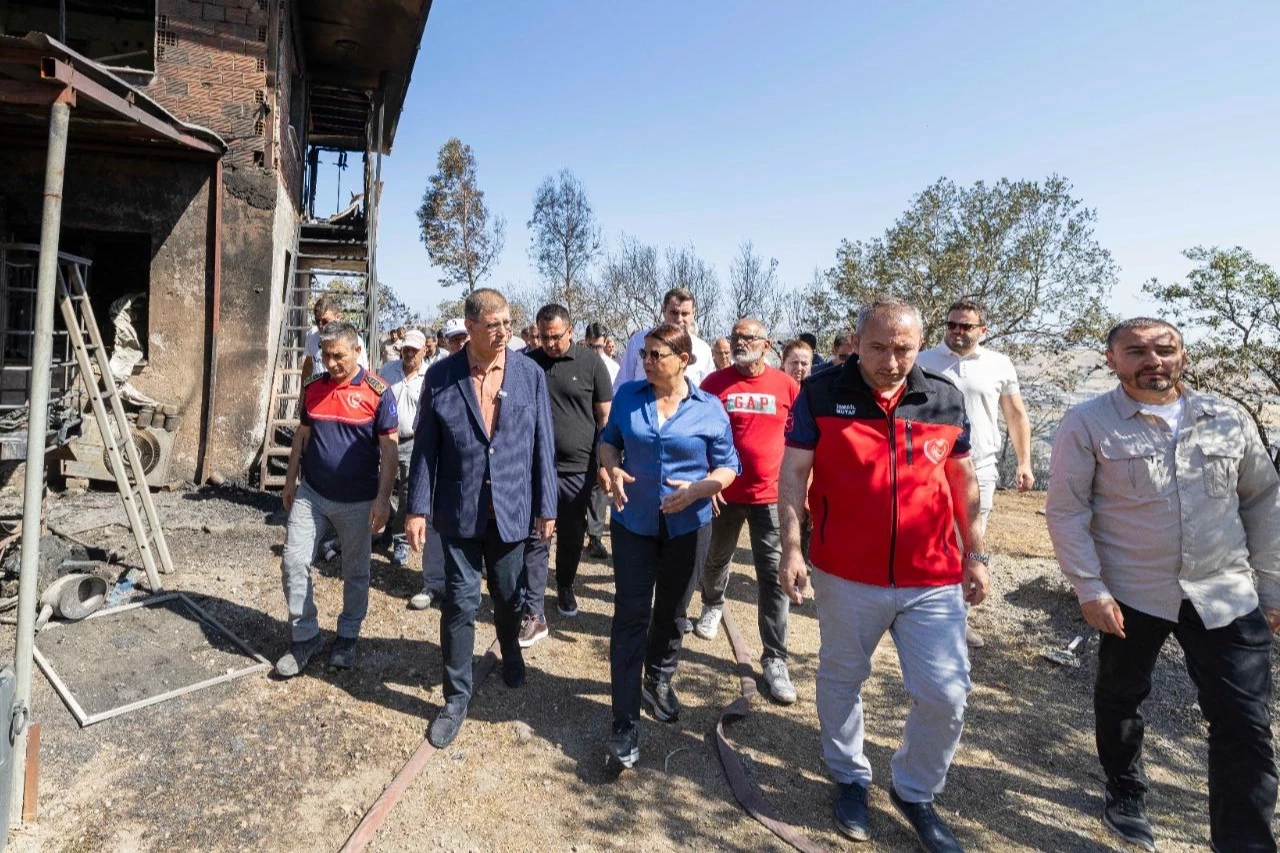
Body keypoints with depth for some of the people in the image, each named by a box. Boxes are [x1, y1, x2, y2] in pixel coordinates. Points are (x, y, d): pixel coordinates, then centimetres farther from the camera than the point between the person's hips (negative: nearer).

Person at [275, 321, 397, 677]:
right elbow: (301, 436, 13)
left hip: (357, 501, -3)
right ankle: (305, 636, 19)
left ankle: (347, 637, 29)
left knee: (355, 572, 10)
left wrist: (383, 498, -15)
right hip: (310, 494, 4)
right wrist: (290, 481, 13)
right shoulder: (313, 386, 2)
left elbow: (388, 450, -11)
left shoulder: (377, 391, -11)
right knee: (293, 562, 2)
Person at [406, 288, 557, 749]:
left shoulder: (531, 374, -4)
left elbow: (542, 444, -1)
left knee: (510, 596, 17)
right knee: (460, 602, 5)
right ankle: (457, 696, 25)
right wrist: (418, 508, -3)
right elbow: (425, 446, -1)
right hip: (459, 510, -1)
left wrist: (546, 507, 0)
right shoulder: (440, 376, -5)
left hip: (511, 509, 1)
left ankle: (510, 651, 49)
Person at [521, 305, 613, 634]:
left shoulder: (591, 363, -3)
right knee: (535, 540, 0)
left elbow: (605, 415, 2)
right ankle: (534, 614, 7)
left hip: (578, 468, 0)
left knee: (572, 537, 16)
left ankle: (565, 588, 40)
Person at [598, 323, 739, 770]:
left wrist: (700, 489, -21)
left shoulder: (710, 409, -7)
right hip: (633, 522, 0)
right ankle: (625, 723, 8)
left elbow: (727, 467, -2)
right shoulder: (627, 396, -4)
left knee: (671, 612, 18)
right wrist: (612, 469, -13)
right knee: (631, 617, -1)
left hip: (688, 526, 1)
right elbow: (608, 441, 8)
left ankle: (658, 680, 45)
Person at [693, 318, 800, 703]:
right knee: (716, 559, 21)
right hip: (724, 491, 1)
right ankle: (713, 604, 52)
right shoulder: (715, 382, -4)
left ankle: (775, 659, 12)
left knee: (773, 576, 2)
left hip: (771, 494, 0)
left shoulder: (786, 385, -3)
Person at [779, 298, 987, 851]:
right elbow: (792, 473, -7)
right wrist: (791, 547, -14)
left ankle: (916, 792, 33)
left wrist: (975, 555, 11)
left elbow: (963, 482, 11)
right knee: (841, 680, 16)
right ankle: (850, 779, 41)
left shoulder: (946, 399, 2)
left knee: (946, 696, 6)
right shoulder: (821, 394, -7)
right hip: (847, 576, -2)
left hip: (934, 580, 2)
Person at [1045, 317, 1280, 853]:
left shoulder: (1229, 419, 2)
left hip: (1228, 597, 3)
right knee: (1121, 698, 17)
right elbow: (1065, 511, -12)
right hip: (1130, 595, -2)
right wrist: (1090, 589, -15)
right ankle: (1125, 792, 43)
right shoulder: (1086, 424, -11)